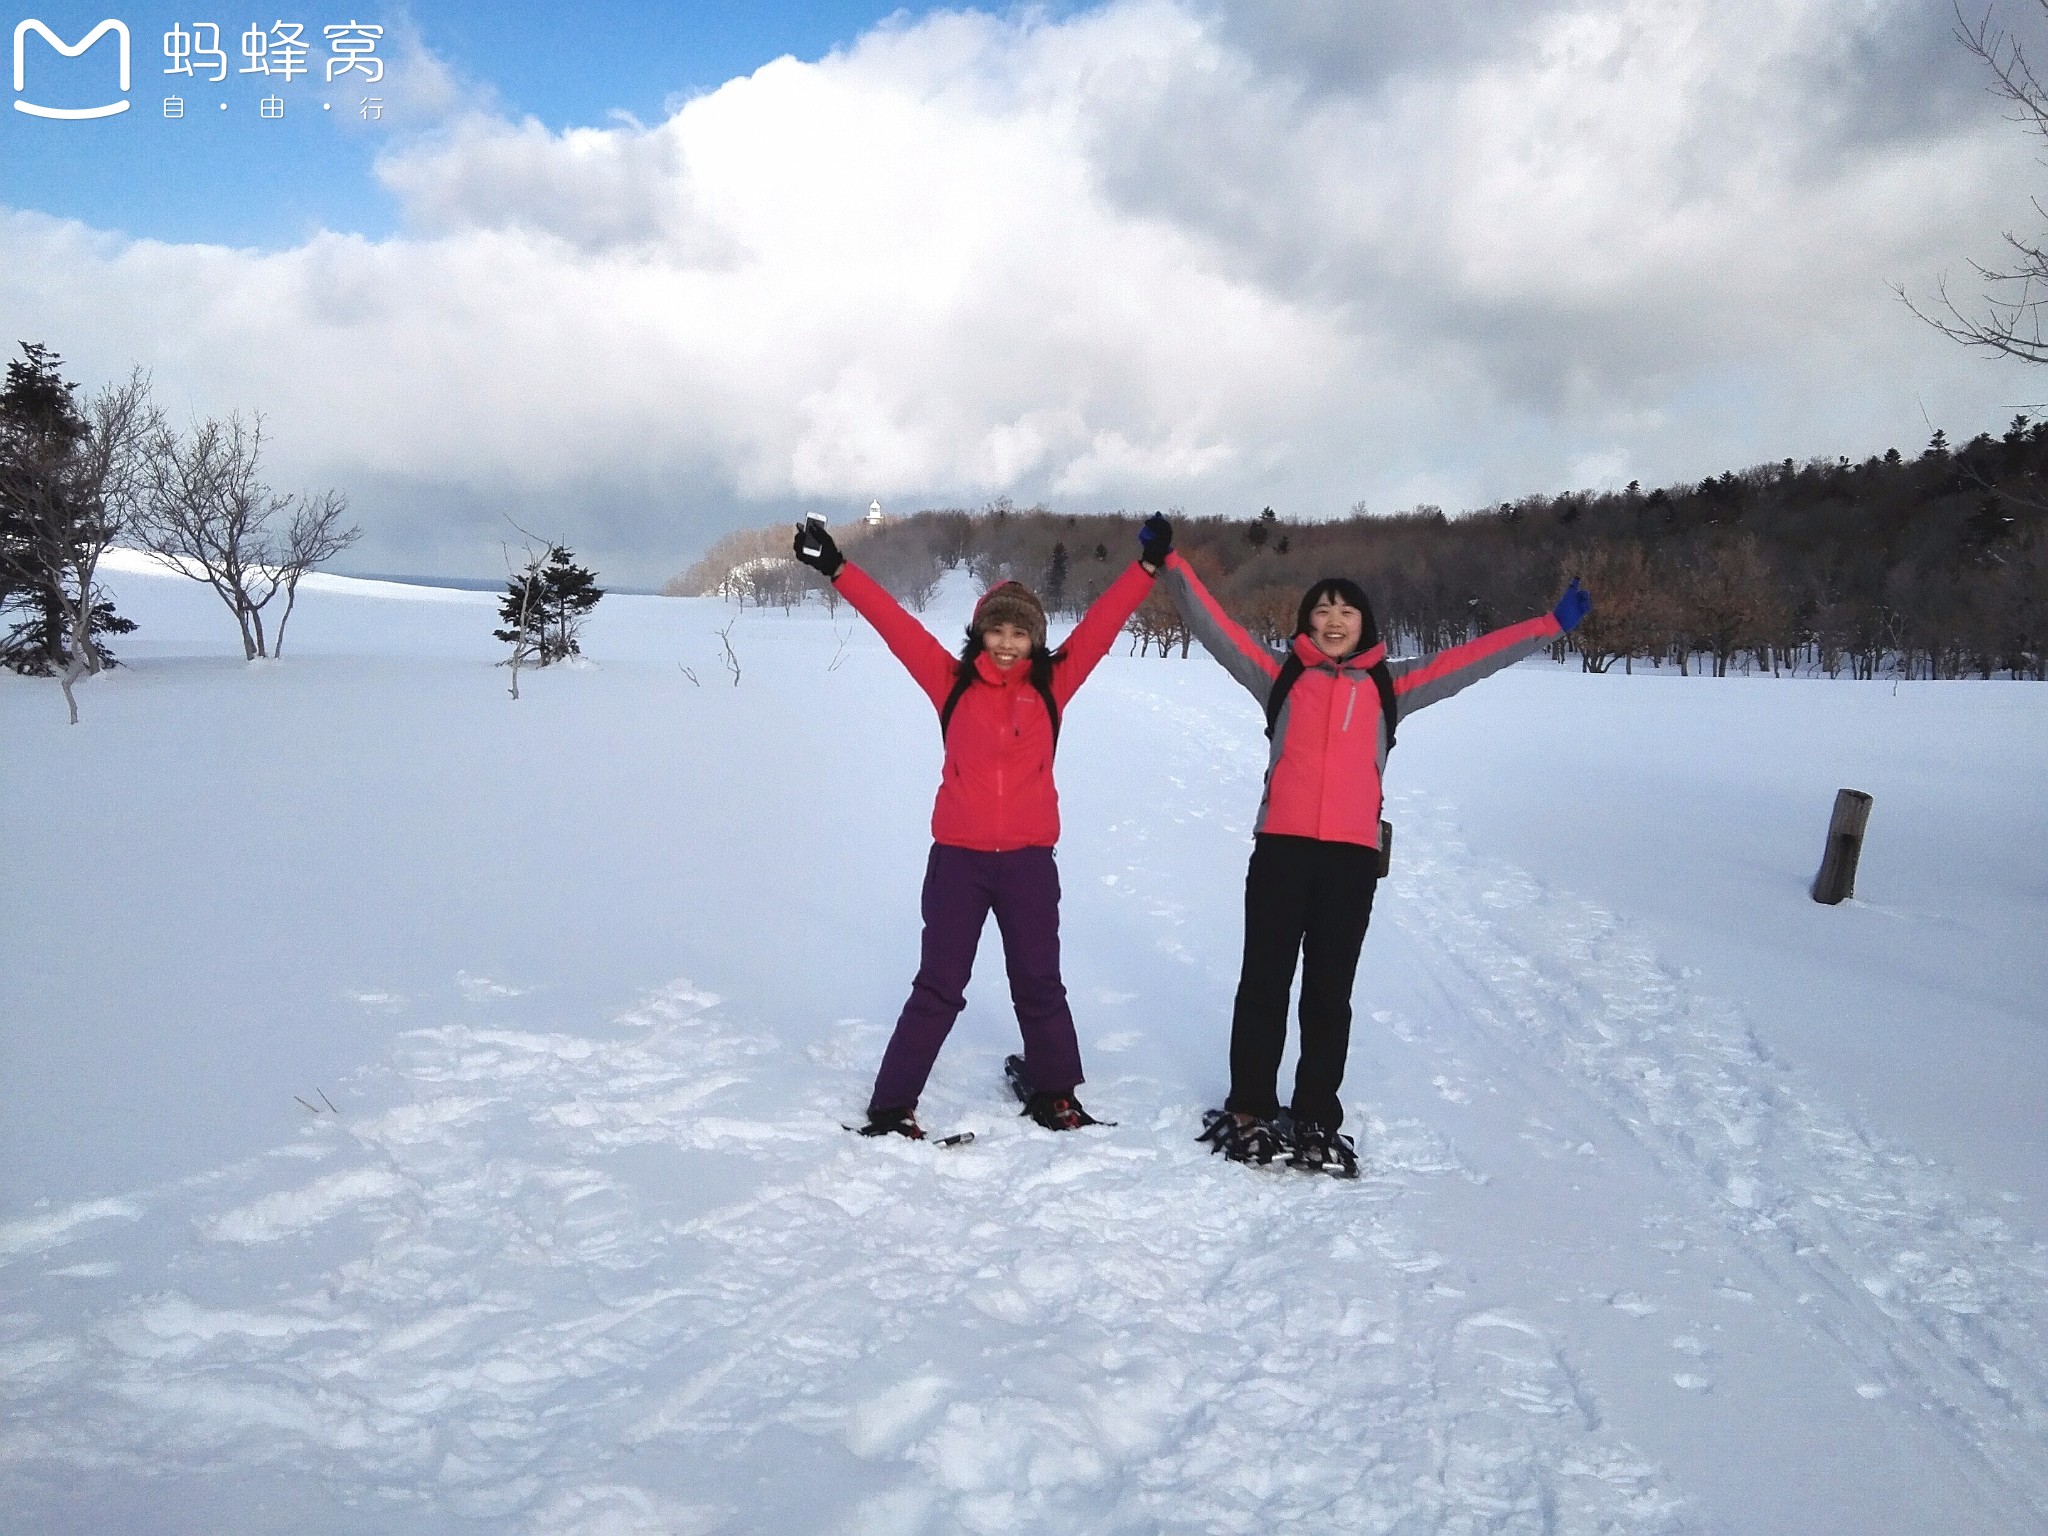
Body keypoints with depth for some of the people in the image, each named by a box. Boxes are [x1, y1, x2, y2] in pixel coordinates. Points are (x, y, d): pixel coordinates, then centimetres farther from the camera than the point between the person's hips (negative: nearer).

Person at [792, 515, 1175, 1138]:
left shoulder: (1052, 683, 3)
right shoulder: (953, 681, 2)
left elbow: (1101, 623, 2)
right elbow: (894, 622, -1)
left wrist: (1147, 564, 0)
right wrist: (837, 568, -2)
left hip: (1029, 859, 1)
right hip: (958, 857, -1)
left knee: (1039, 983, 14)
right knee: (938, 986, 4)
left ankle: (1053, 1093, 30)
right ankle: (891, 1107, 13)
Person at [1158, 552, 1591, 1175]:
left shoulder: (1390, 684, 13)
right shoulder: (1280, 675, 10)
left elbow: (1470, 658, 14)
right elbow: (1215, 627, 6)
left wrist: (1551, 625, 13)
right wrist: (1171, 564, 0)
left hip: (1352, 858, 1)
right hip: (1280, 849, -1)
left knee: (1330, 994, 8)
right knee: (1264, 984, 7)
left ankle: (1316, 1120, 19)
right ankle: (1250, 1109, 19)